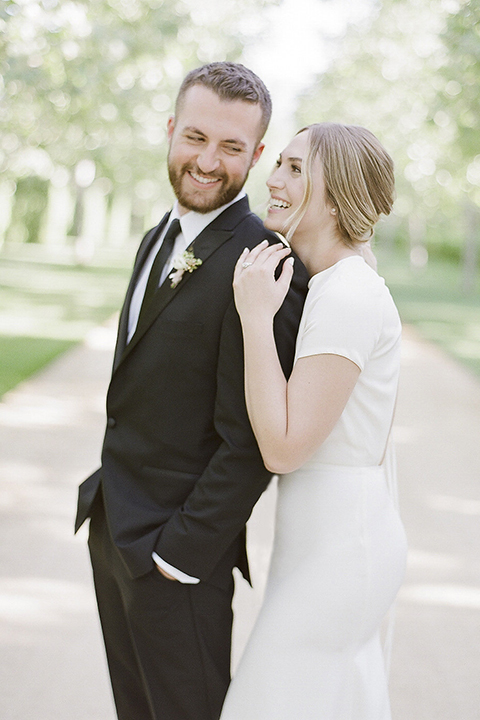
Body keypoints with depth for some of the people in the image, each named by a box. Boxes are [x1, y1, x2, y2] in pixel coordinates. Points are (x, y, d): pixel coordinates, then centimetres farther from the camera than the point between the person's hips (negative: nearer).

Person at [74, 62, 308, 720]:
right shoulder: (160, 238, 9)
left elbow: (249, 442, -22)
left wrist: (181, 552, -18)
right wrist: (108, 499, 12)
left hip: (180, 546, -8)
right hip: (111, 528, 9)